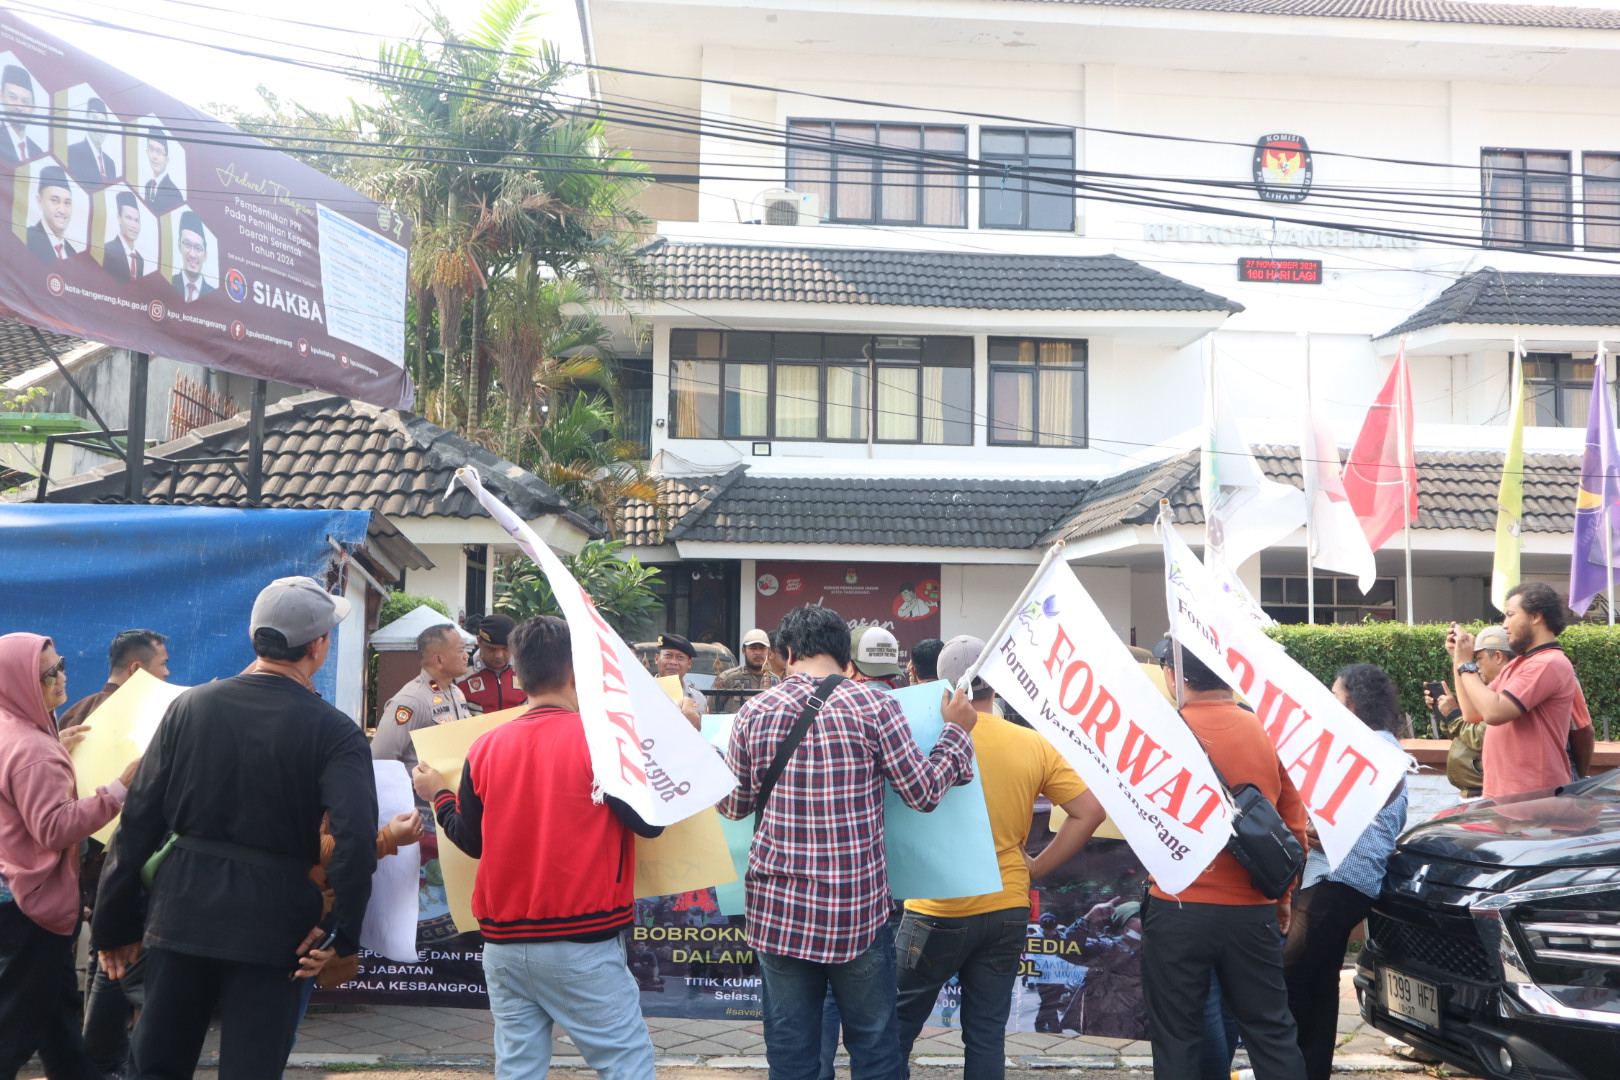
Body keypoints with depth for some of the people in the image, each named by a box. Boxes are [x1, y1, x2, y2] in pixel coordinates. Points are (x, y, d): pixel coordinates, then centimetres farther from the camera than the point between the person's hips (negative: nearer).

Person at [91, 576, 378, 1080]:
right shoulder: (334, 732, -9)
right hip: (270, 924, -3)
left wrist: (115, 923, 10)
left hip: (180, 909, 3)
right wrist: (340, 931, -12)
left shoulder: (190, 705, 2)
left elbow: (139, 822, 3)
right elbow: (356, 837, -22)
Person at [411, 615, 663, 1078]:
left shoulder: (485, 748, 3)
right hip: (583, 945, -5)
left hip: (504, 942, 5)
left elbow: (471, 839, 11)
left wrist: (438, 795, 30)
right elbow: (649, 820, -9)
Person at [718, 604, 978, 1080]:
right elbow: (922, 791, -3)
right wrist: (957, 730, 13)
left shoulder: (755, 711, 0)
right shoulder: (873, 704, -7)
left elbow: (734, 804, 10)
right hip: (856, 907, -2)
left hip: (777, 908, 2)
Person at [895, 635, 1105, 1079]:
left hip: (939, 910, -3)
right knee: (988, 1033, 12)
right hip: (1008, 909, 3)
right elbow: (1090, 810, -2)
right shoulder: (1034, 745, -1)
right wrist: (1035, 868, 2)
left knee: (898, 1024, 11)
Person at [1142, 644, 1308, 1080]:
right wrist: (1283, 894, 19)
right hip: (1253, 911, 3)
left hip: (1178, 909, -3)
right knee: (1270, 1029, 15)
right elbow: (1294, 824, 8)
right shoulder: (1268, 732, 1)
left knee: (1176, 1035, 7)